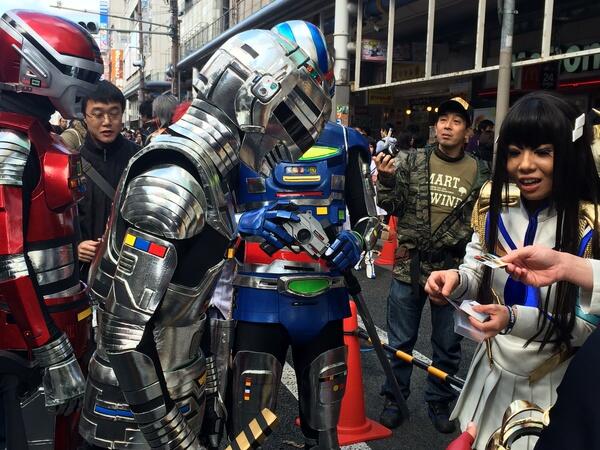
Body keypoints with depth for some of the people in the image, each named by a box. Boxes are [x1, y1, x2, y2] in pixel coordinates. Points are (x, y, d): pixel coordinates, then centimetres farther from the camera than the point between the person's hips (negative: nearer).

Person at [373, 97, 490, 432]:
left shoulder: (479, 172, 2)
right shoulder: (412, 162, -2)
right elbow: (391, 207, -2)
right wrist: (386, 179, -19)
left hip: (454, 270, 1)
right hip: (410, 266, -1)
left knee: (448, 345, 14)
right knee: (401, 341, 12)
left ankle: (440, 402, 34)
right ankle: (394, 399, 30)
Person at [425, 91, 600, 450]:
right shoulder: (495, 206, -6)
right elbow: (477, 275, 1)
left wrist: (515, 319, -33)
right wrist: (457, 279, -22)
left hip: (554, 386, -4)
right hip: (492, 371, 4)